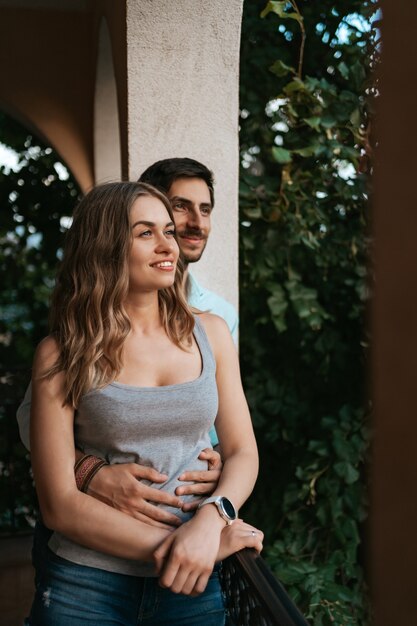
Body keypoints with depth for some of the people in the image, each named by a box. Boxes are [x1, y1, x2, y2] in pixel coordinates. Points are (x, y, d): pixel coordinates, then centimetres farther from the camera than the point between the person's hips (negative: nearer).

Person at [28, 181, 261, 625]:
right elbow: (60, 505, -10)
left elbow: (242, 452, 2)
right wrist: (172, 544, -19)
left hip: (193, 587, 3)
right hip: (86, 586, -2)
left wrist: (210, 520, -17)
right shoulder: (62, 355, -7)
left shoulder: (209, 333, 2)